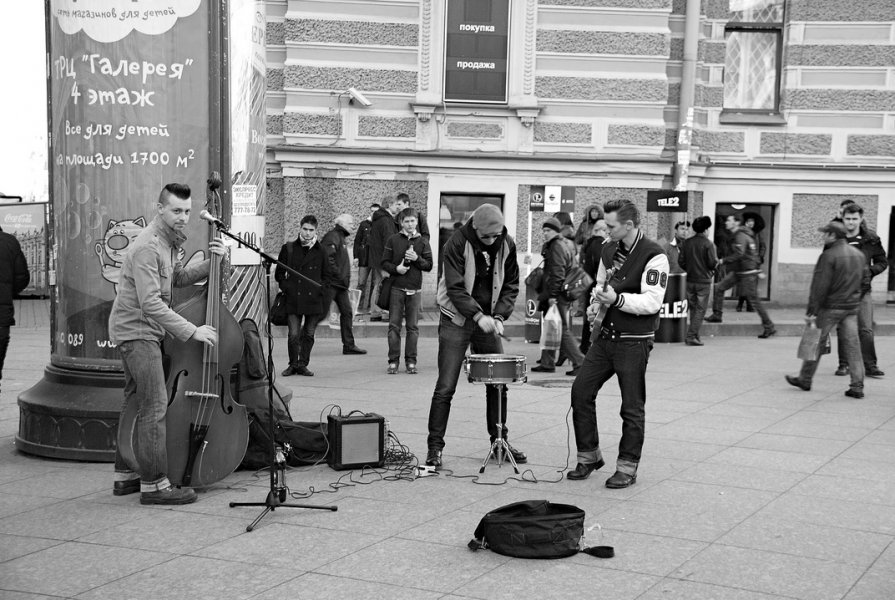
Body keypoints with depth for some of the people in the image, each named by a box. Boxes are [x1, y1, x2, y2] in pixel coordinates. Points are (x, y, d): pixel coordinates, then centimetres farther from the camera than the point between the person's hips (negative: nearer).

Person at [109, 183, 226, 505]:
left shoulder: (168, 242, 11)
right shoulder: (147, 247, -22)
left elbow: (178, 278, 13)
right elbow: (150, 303, -27)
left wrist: (210, 263, -1)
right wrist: (191, 330, -27)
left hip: (140, 331, 11)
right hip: (136, 330, -11)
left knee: (136, 403, 15)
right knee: (155, 405, -12)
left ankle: (125, 475, 23)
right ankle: (154, 484, -10)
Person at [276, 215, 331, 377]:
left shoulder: (320, 251, 7)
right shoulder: (288, 248, 6)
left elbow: (327, 276, 13)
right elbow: (279, 273, 11)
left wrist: (319, 288, -2)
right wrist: (287, 287, -2)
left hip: (313, 300, 1)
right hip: (293, 300, -1)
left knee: (309, 334, 7)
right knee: (294, 334, -6)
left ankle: (303, 365, 20)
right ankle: (293, 364, 12)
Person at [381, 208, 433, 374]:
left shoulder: (422, 242, 7)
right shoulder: (393, 240, 5)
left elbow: (429, 266, 4)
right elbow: (384, 262, 5)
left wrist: (417, 259, -12)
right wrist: (396, 269, -13)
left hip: (415, 289, 1)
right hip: (397, 288, -1)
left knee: (413, 327, 2)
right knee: (394, 325, -1)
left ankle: (411, 361, 8)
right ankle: (393, 360, 4)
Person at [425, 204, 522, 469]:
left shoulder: (506, 245, -2)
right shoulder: (457, 243, -15)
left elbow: (511, 285, 5)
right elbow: (455, 288, -20)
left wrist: (499, 316, -9)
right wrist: (478, 315, -29)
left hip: (489, 321, 5)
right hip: (457, 320, -4)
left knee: (498, 384, 8)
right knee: (445, 387, -8)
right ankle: (435, 447, -1)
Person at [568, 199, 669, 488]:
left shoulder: (654, 256, -13)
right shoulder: (609, 250, 10)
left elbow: (652, 301, -21)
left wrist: (617, 299, -31)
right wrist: (595, 305, 4)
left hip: (634, 342, -7)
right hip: (605, 335, 7)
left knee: (632, 407, 1)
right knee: (581, 391, 4)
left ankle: (627, 468, 14)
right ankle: (589, 457, 18)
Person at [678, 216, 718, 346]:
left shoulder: (688, 243, 2)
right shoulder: (708, 244, -12)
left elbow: (681, 261, 2)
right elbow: (713, 263, -15)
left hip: (690, 280, 5)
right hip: (704, 281, -5)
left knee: (693, 308, 16)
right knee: (700, 310, 1)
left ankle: (695, 335, 20)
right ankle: (691, 336, -4)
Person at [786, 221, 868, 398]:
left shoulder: (828, 256, -15)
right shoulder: (859, 255, 8)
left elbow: (820, 286, -17)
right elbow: (865, 280, 13)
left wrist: (812, 308, -13)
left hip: (830, 308, -6)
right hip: (852, 307, 6)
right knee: (852, 345, 6)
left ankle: (805, 379, 18)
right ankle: (857, 386, 3)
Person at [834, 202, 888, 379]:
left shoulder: (871, 239, 0)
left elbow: (882, 262, 7)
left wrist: (869, 270, -10)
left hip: (862, 290, -1)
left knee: (865, 329, -6)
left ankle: (870, 365, -1)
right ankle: (844, 364, 15)